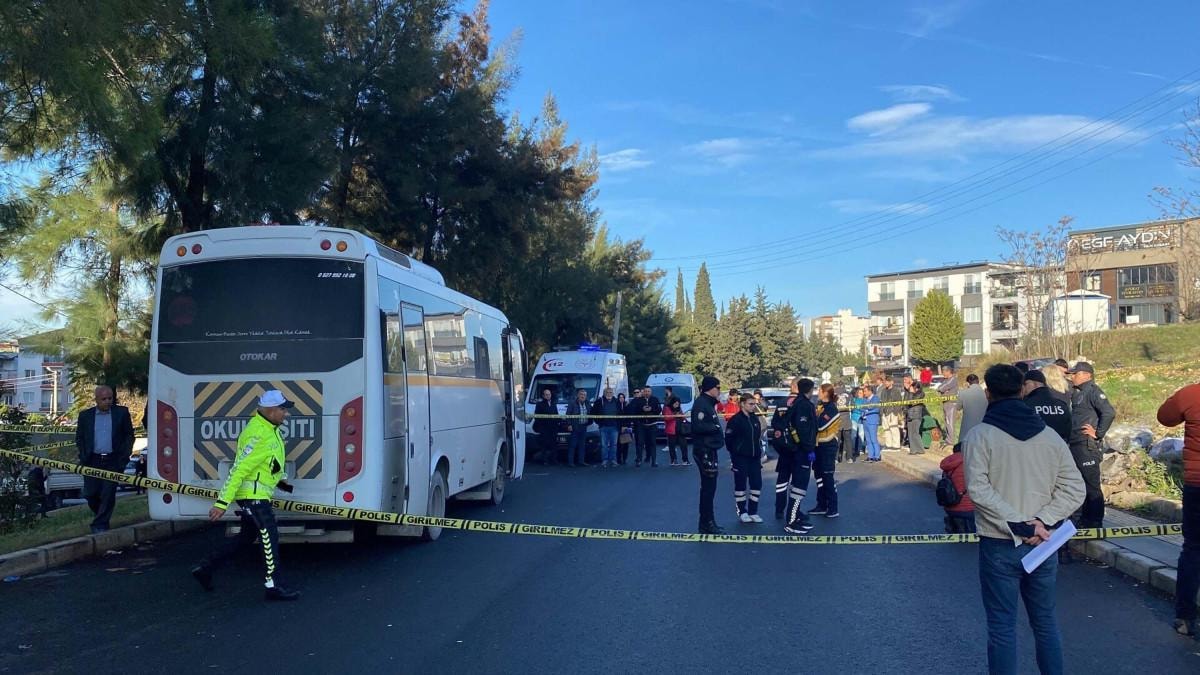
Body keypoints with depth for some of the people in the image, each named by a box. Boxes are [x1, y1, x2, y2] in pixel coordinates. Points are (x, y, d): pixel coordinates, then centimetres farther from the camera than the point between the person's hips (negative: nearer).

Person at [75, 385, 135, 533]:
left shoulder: (122, 413, 4)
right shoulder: (85, 415, 8)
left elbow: (129, 435, 7)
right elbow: (79, 438, 12)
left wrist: (124, 457, -2)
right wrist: (83, 458, 1)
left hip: (113, 461, -2)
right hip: (92, 461, 2)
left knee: (108, 495, -6)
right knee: (90, 494, 3)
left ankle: (100, 524, 3)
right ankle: (101, 517, 29)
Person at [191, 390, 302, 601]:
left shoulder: (268, 428, 7)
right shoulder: (258, 436, -25)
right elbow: (238, 470, -26)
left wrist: (278, 480, 27)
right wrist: (222, 502, -26)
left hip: (258, 493, 11)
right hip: (253, 494, -11)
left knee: (247, 536, 18)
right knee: (269, 535, -8)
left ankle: (205, 568, 26)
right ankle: (272, 586, -4)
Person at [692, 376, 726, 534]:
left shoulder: (708, 403, 16)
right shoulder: (701, 404, -16)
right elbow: (698, 426, -27)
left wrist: (716, 427, 2)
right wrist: (716, 427, -17)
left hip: (709, 450, 10)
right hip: (704, 451, -10)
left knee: (708, 487, 14)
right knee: (708, 487, -6)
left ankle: (708, 522, 22)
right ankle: (706, 524, 0)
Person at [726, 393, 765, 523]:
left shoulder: (755, 419, 11)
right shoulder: (735, 419, -10)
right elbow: (729, 438, -10)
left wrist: (759, 451, 13)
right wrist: (734, 453, -4)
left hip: (755, 458, 6)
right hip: (740, 458, -6)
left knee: (757, 483, 4)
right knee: (740, 484, 1)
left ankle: (753, 512, 14)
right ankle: (742, 512, 11)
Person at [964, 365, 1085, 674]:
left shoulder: (979, 435, -9)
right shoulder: (1049, 434, 4)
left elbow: (979, 489, -20)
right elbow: (1074, 489, -1)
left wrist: (1019, 525, -18)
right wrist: (1042, 521, -10)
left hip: (999, 545, -4)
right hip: (1043, 545, 4)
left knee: (1002, 627, 5)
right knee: (1045, 621, 17)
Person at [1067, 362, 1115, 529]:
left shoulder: (1093, 391, -12)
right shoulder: (1077, 393, 16)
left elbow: (1109, 413, -23)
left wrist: (1098, 433, -17)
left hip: (1088, 446, -10)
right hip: (1076, 445, 10)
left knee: (1092, 485, -4)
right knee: (1082, 484, 16)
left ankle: (1096, 522, 3)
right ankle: (1085, 519, 25)